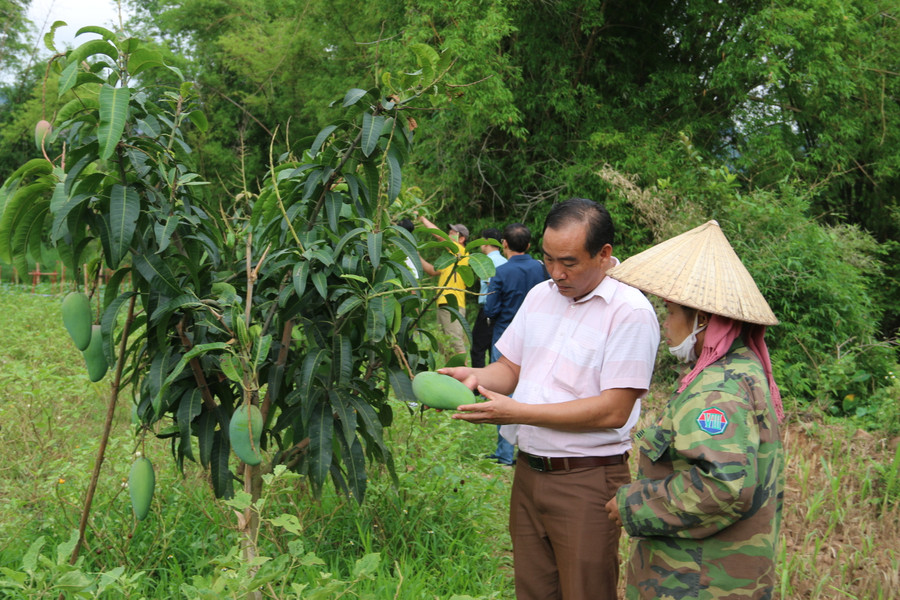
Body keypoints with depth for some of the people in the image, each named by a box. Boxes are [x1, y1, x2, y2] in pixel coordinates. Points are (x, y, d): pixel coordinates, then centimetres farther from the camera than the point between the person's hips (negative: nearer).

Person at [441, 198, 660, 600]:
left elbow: (613, 411, -18)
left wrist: (518, 412, -21)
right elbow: (511, 367, 18)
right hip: (528, 472, 6)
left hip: (587, 481, -6)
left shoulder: (631, 312, -14)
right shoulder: (540, 295, 10)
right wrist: (476, 377, -6)